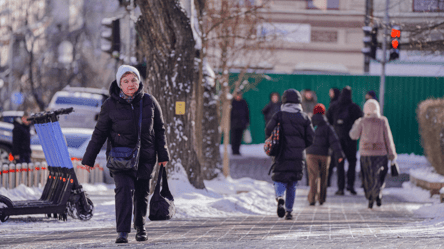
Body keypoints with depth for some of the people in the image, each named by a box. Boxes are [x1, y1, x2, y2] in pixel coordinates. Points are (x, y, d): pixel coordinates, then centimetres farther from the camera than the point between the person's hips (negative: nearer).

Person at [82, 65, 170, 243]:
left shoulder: (149, 102, 1)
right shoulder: (110, 105, -4)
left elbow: (159, 129, 10)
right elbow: (99, 133, 3)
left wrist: (163, 155, 9)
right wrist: (89, 159, 4)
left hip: (145, 156, 2)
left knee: (142, 193, 10)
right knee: (124, 189, -18)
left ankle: (140, 227, 32)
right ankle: (122, 232, -20)